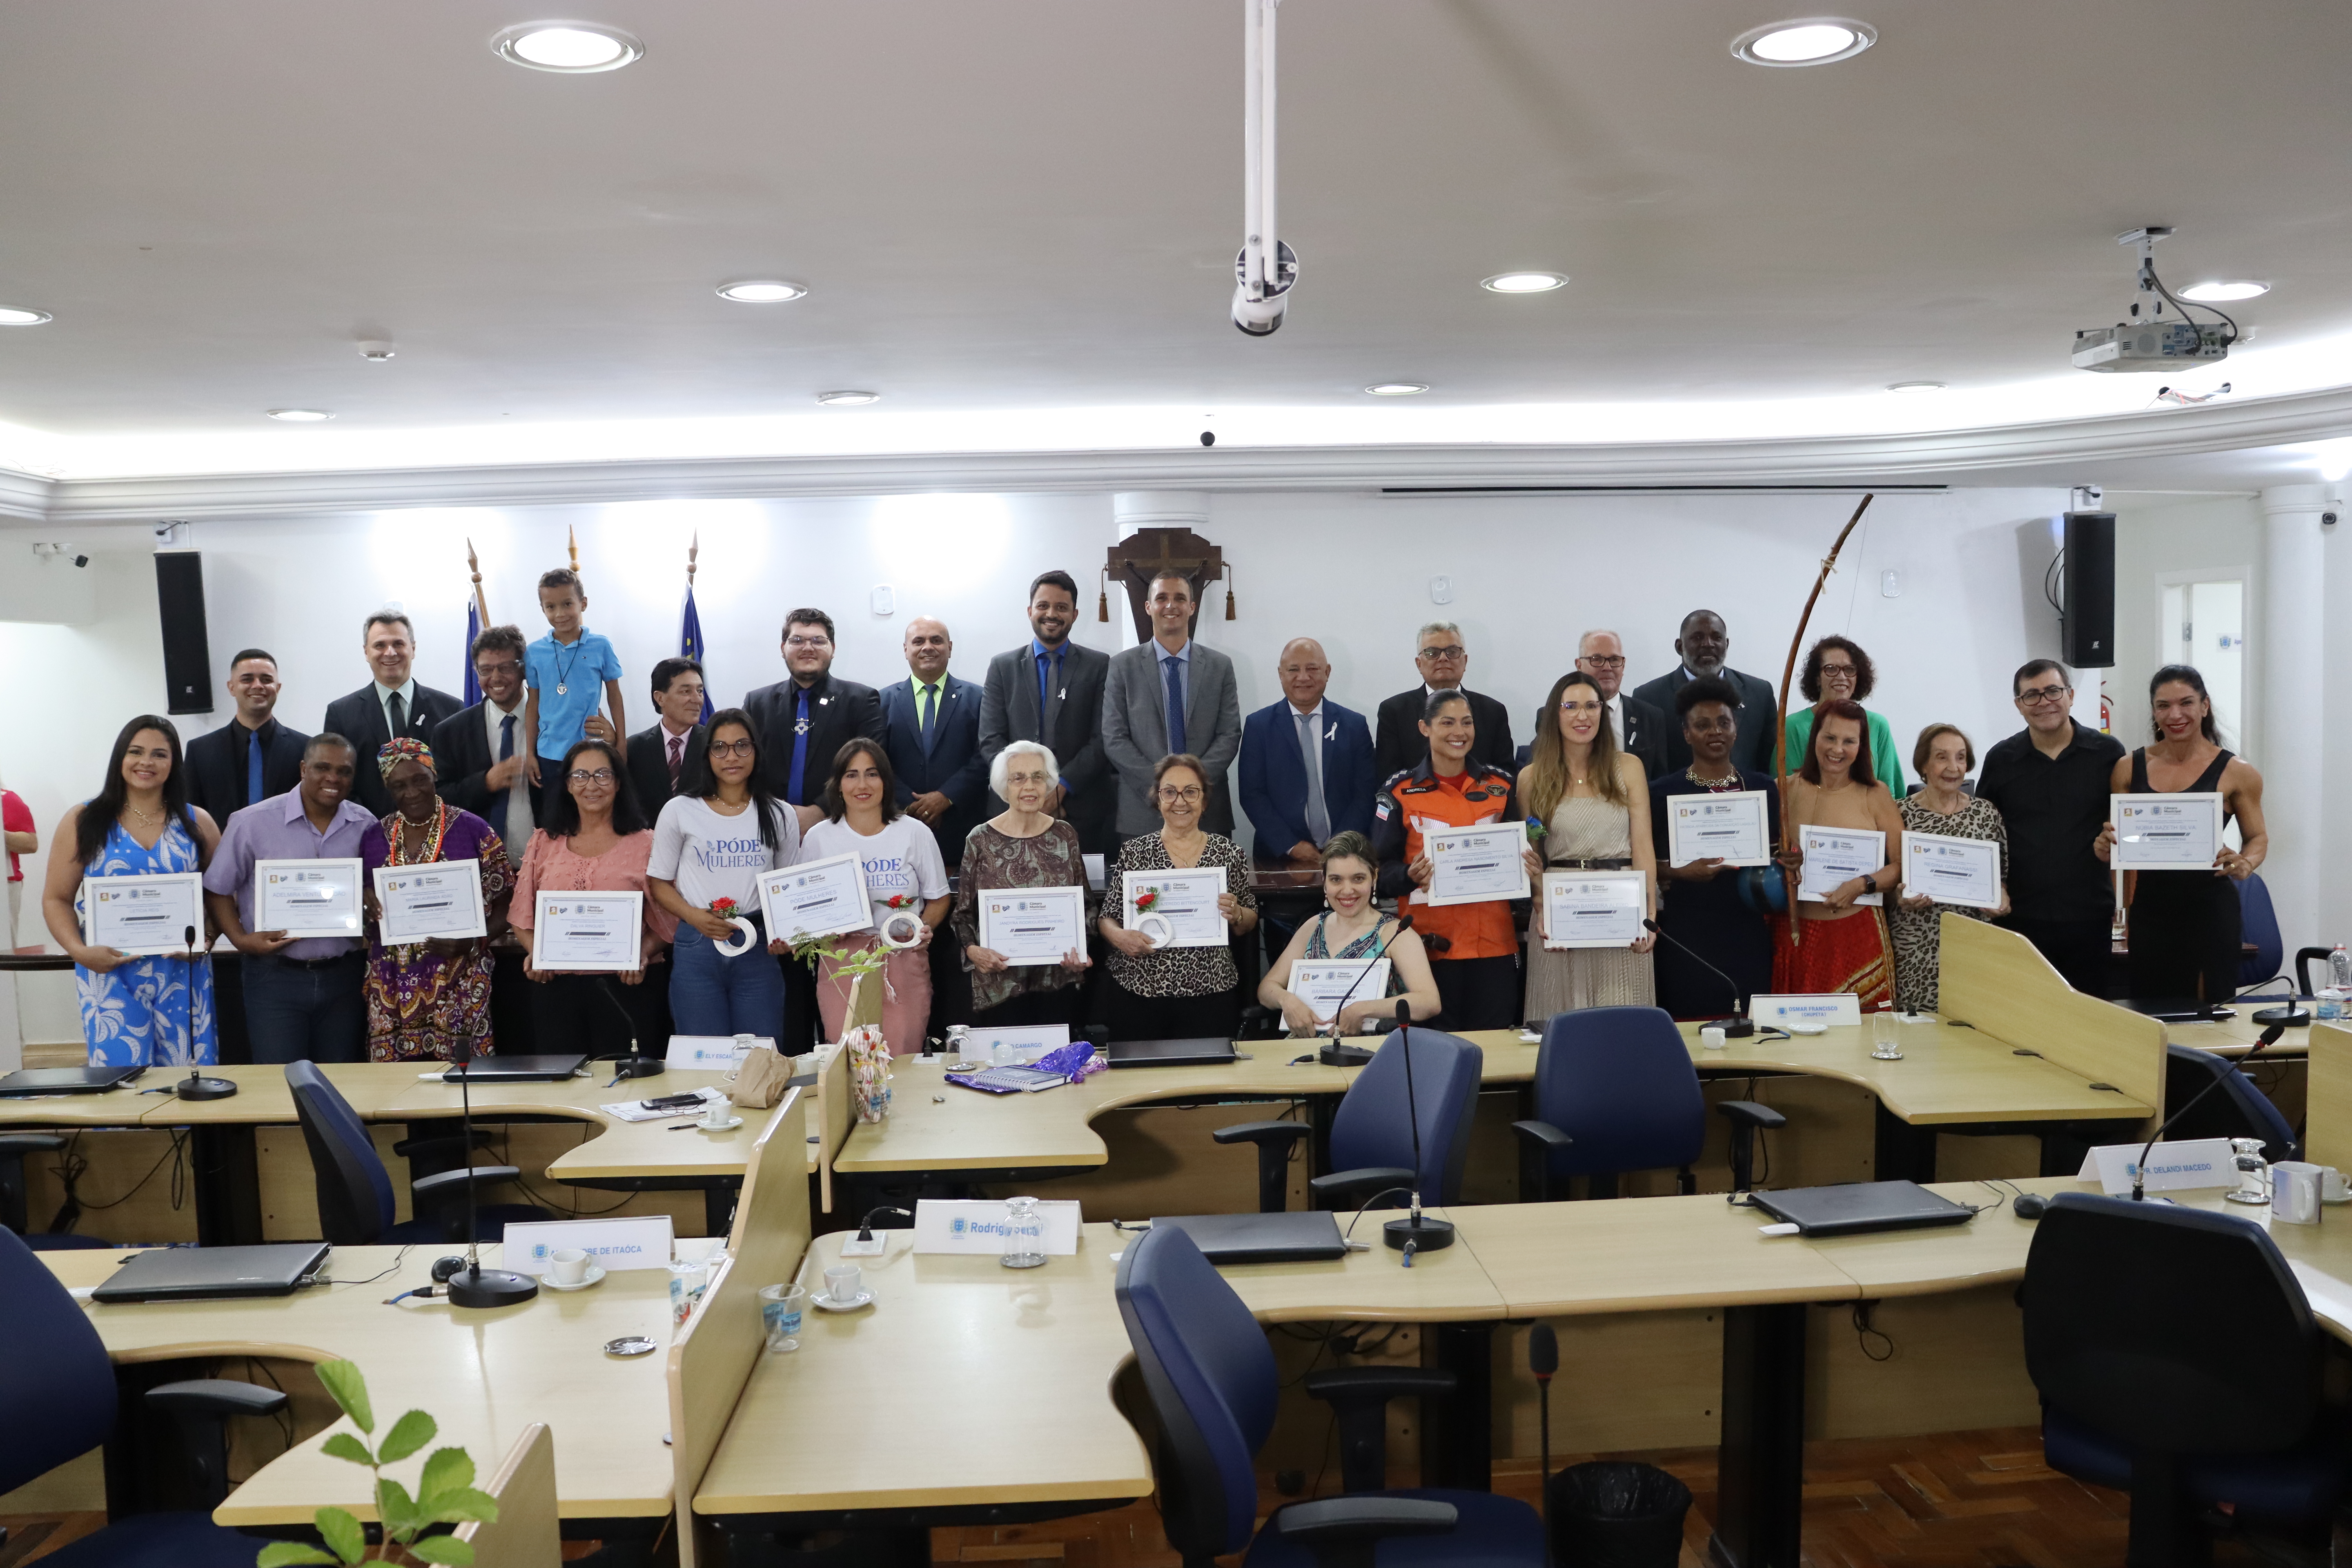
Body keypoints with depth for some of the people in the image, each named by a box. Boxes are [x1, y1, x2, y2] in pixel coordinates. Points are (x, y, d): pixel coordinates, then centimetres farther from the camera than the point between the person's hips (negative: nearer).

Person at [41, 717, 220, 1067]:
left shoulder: (196, 823, 7)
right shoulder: (83, 822, 4)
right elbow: (57, 899, 5)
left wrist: (208, 936, -8)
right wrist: (78, 951, -11)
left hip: (184, 974, 1)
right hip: (111, 973, -1)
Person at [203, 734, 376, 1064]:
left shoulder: (366, 827, 3)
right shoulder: (252, 822, -4)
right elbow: (217, 889, 2)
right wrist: (240, 939, -11)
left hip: (344, 975, 2)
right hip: (275, 974, -2)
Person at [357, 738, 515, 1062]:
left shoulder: (473, 830, -1)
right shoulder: (374, 838, 11)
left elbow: (504, 906, 1)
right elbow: (366, 904, 20)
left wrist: (470, 942, -15)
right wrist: (369, 905, -3)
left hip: (458, 988, -3)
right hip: (391, 989, 3)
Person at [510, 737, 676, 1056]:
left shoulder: (645, 844, 4)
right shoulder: (544, 842, 13)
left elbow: (664, 920, 1)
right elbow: (523, 915, 14)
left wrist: (643, 955, -15)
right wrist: (535, 952, -3)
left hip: (626, 986, -2)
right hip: (556, 987, 2)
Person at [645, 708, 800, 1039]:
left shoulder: (780, 815, 8)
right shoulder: (679, 811, 3)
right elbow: (658, 881, 6)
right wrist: (693, 915, -12)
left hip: (759, 949, 1)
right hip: (697, 947, -1)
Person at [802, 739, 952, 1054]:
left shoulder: (915, 833, 3)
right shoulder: (819, 838, 5)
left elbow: (939, 899, 9)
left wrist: (925, 928, -9)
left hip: (904, 960, 0)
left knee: (901, 1060, -2)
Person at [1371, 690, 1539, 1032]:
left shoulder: (1500, 785, 10)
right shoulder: (1400, 791, 2)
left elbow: (1518, 851, 17)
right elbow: (1383, 868, 1)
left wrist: (1530, 865, -5)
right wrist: (1411, 875, -20)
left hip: (1493, 940, 2)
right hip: (1429, 941, -2)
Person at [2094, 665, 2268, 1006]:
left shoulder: (2236, 772, -1)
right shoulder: (2129, 769, 6)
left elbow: (2258, 837, 8)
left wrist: (2243, 865, -13)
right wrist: (2104, 848, -7)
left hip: (2209, 910, -2)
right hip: (2149, 911, 2)